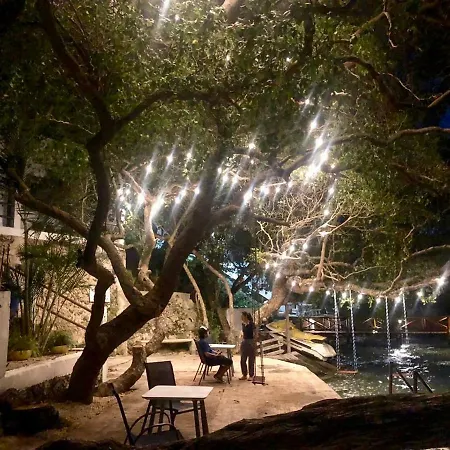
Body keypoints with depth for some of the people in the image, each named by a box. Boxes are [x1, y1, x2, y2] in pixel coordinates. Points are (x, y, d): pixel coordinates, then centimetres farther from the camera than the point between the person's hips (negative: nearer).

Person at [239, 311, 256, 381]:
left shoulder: (251, 324, -13)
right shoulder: (243, 324, 7)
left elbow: (254, 334, -12)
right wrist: (242, 342, 15)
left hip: (251, 342, -7)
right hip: (244, 342, 7)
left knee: (251, 360, 2)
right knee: (243, 360, 8)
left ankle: (251, 375, 12)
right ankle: (244, 375, 19)